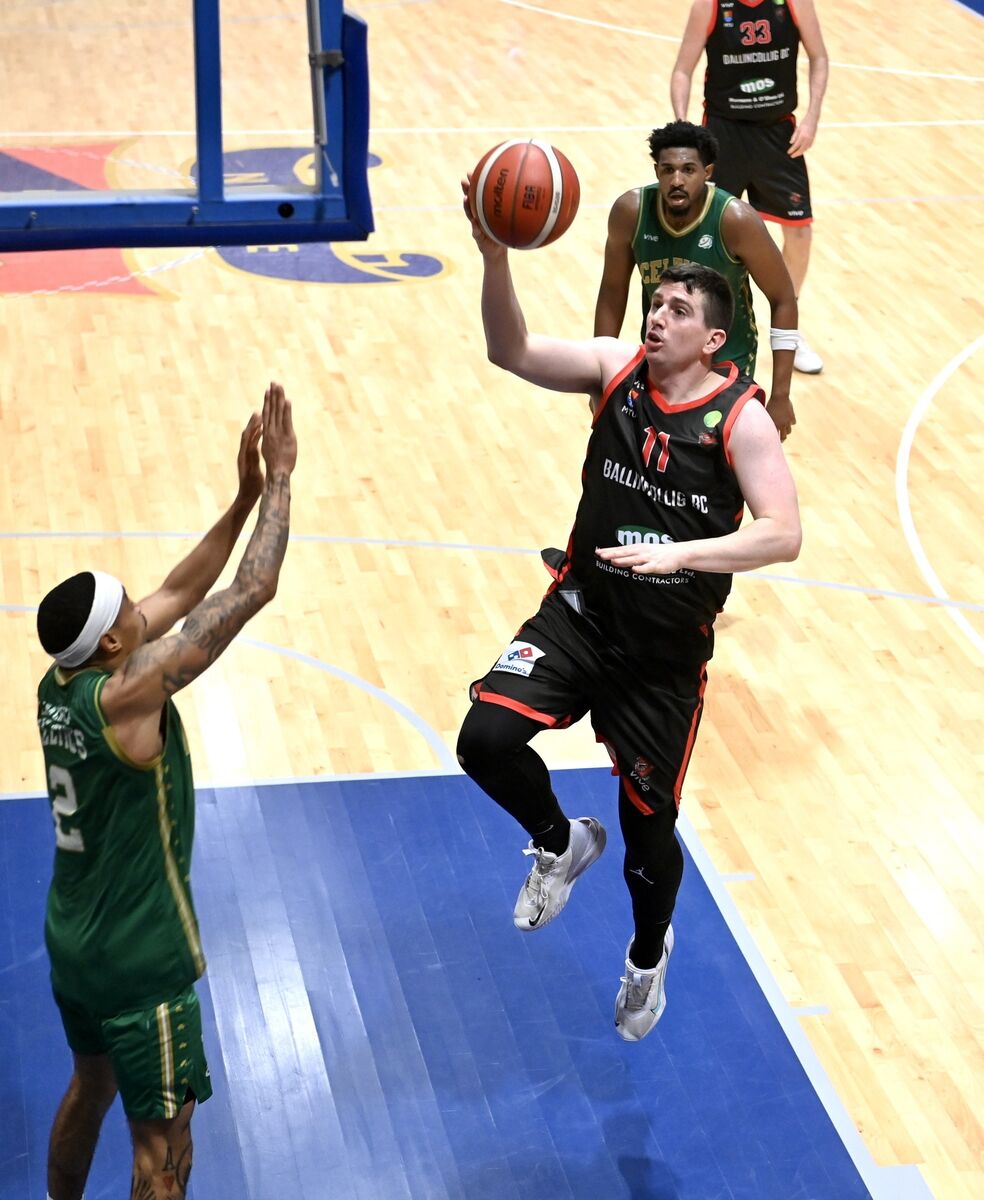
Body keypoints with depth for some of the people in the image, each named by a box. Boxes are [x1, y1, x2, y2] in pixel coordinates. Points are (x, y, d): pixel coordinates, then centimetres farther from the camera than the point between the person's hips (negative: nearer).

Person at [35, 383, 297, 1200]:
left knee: (91, 1085, 29)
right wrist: (280, 477, -18)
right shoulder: (125, 697, -28)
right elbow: (251, 593, -27)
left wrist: (244, 498, -1)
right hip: (139, 960, -9)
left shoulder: (59, 684, -4)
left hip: (72, 940, 9)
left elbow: (180, 591, 4)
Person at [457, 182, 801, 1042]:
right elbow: (511, 352, -17)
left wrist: (677, 553, -36)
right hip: (582, 613, 3)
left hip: (667, 651, -2)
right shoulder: (617, 368, -5)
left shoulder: (739, 418, -15)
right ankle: (561, 843, 14)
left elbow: (783, 534, -24)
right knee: (487, 738, -20)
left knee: (649, 827, 10)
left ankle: (649, 956, 43)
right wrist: (496, 257, -34)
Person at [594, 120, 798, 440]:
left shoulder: (736, 220, -26)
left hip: (727, 365, -3)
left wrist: (780, 395, -16)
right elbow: (613, 290, -2)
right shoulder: (630, 211, -18)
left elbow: (783, 299, -16)